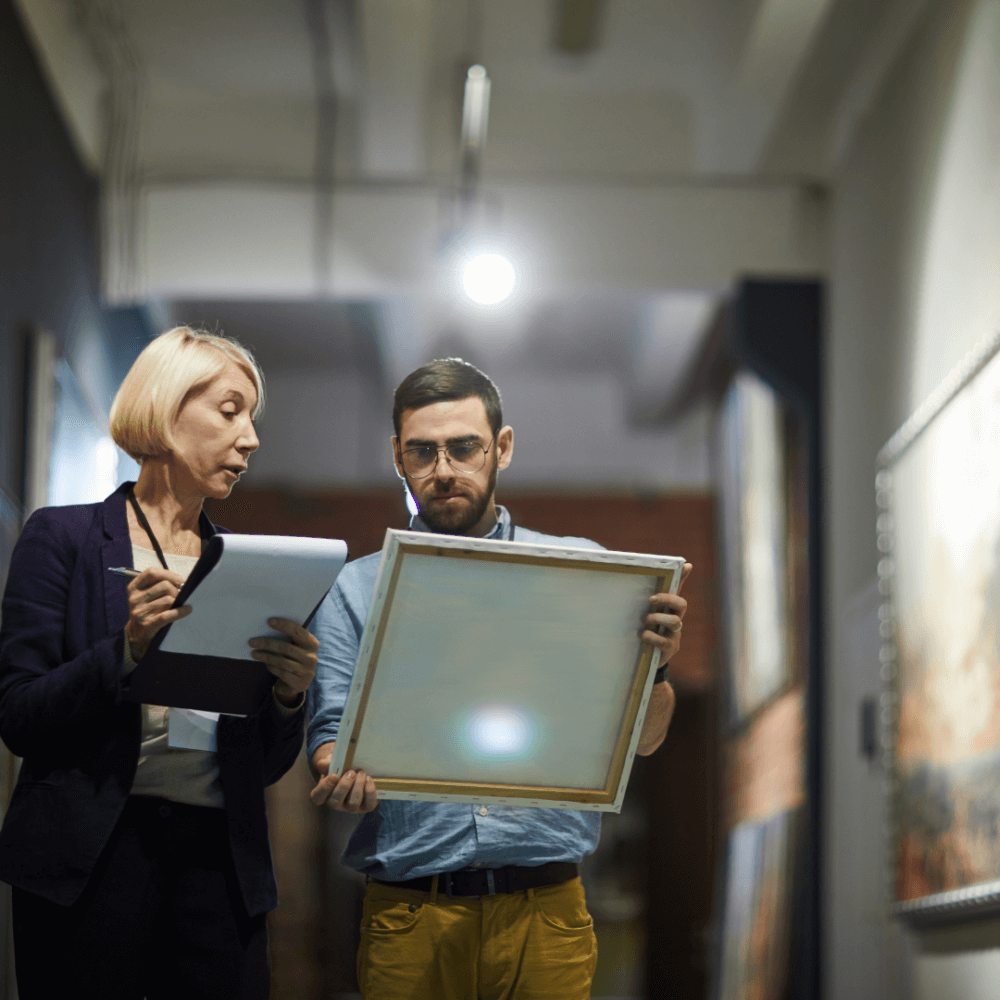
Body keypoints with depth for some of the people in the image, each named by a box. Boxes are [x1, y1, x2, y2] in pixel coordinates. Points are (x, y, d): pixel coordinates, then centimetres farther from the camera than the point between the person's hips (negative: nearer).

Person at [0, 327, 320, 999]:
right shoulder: (64, 537, 3)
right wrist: (127, 650, -19)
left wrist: (289, 697, -7)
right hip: (91, 863, -3)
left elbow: (266, 766, 14)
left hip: (220, 861, 4)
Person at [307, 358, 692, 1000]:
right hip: (408, 915, 0)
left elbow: (641, 740, 4)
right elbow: (330, 737, 5)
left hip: (547, 915, 0)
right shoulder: (358, 591, 8)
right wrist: (342, 778, -19)